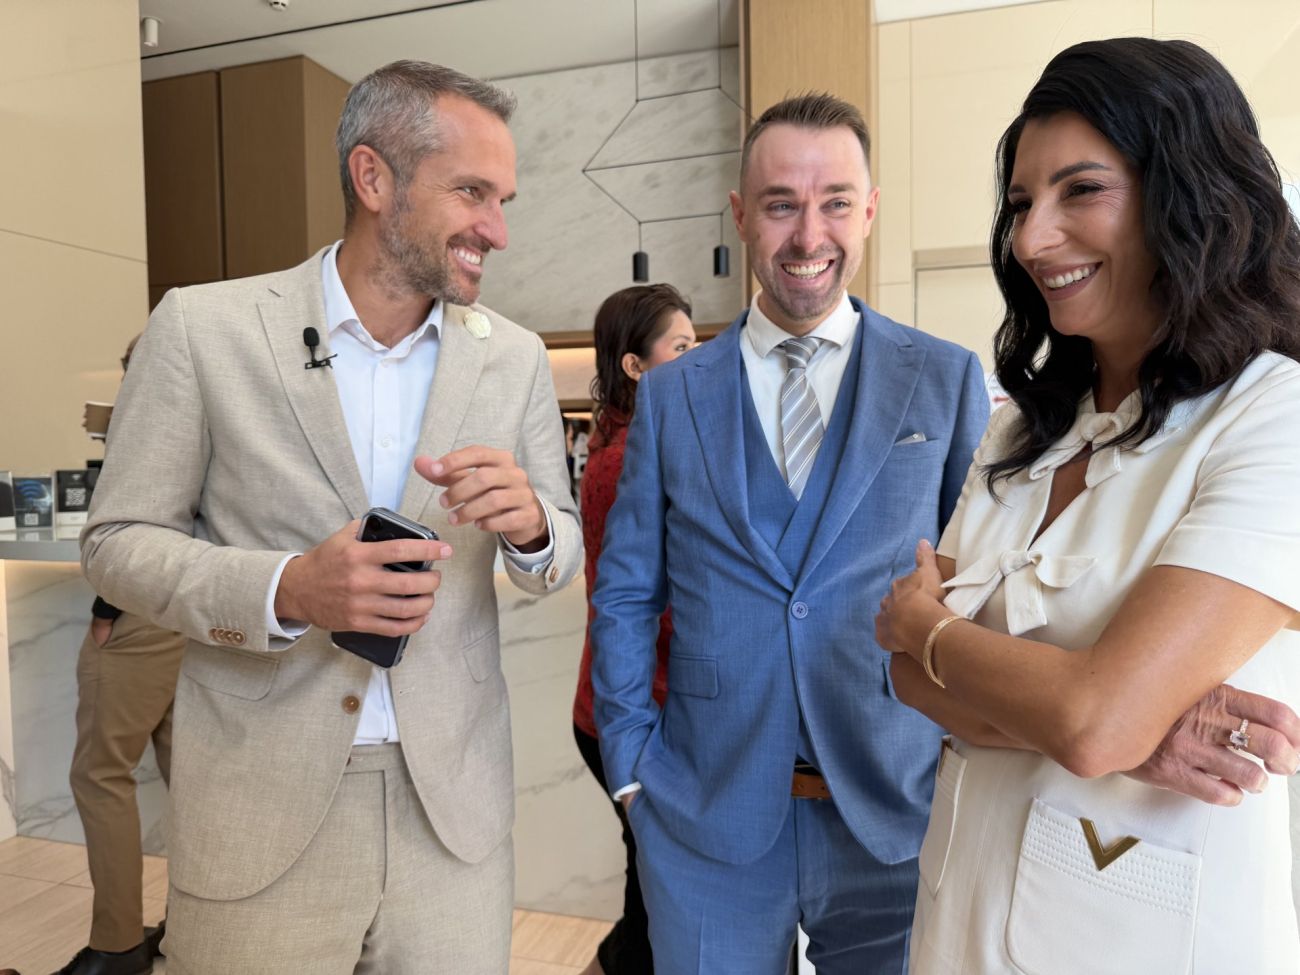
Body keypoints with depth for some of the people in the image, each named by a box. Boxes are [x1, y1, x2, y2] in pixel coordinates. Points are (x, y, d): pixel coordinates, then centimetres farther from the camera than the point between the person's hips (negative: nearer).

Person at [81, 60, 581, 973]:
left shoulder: (516, 357, 0)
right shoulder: (200, 326, -7)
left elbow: (564, 549, 6)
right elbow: (119, 541, -3)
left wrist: (529, 525, -18)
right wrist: (286, 590, -21)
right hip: (259, 810, -1)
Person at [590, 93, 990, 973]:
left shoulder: (948, 380, -1)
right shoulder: (671, 393, 1)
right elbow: (625, 592, 4)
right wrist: (630, 767, 1)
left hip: (899, 810, 0)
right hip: (705, 811, 1)